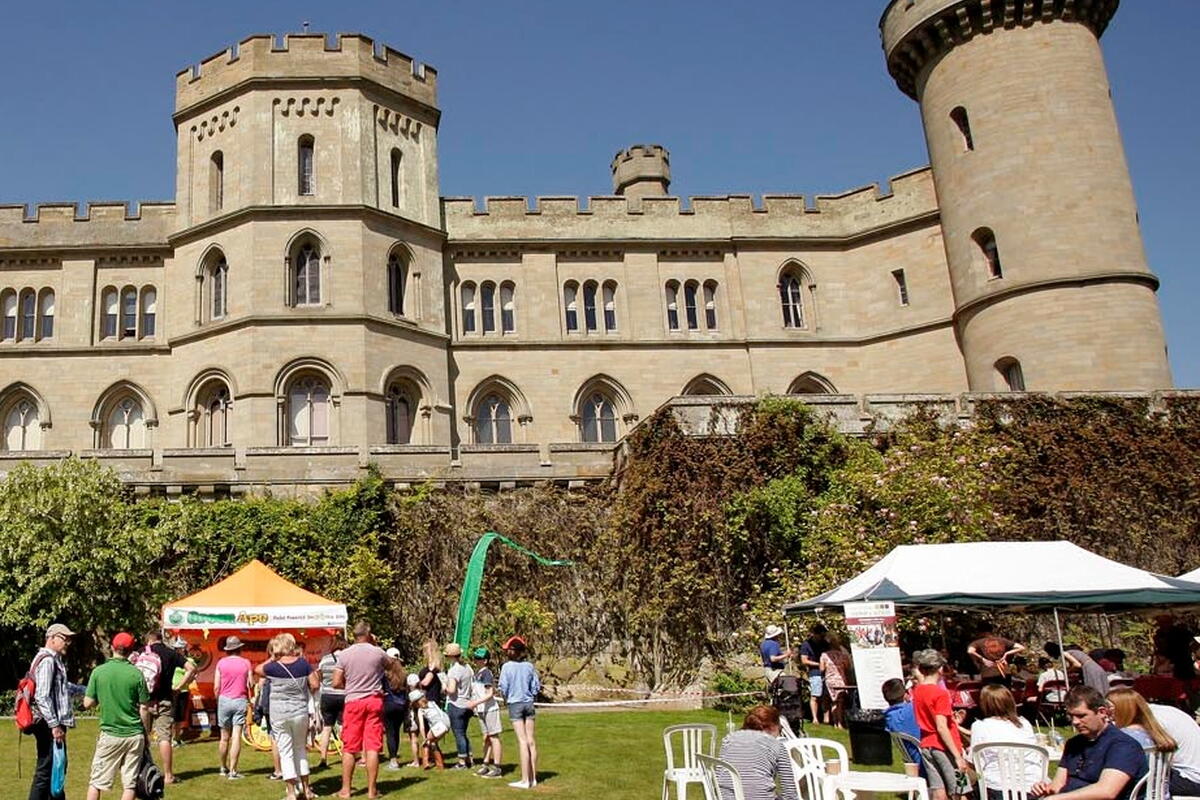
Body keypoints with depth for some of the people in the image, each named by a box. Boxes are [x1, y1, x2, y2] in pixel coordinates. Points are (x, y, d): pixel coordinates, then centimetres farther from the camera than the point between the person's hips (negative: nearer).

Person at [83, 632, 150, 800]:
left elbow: (87, 703, -2)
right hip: (134, 735, 0)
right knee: (129, 783, 6)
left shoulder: (98, 671, -5)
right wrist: (146, 735, 10)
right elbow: (143, 708, -1)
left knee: (96, 781, 12)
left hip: (110, 734, 0)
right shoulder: (136, 673, -5)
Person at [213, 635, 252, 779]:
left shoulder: (221, 663, 1)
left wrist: (218, 701, 14)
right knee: (236, 737, -3)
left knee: (225, 737, 13)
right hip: (240, 701, -1)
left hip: (224, 700, 1)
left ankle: (224, 768, 26)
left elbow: (216, 687, 0)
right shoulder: (246, 663, 1)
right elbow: (250, 685, -1)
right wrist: (249, 700, 14)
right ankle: (233, 771, -6)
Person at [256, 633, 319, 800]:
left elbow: (257, 670, 11)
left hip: (279, 714, -2)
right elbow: (315, 685, -2)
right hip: (300, 712, 3)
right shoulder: (303, 663, -4)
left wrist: (273, 659, 10)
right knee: (301, 749, 17)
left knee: (285, 752, 4)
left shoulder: (273, 667, -9)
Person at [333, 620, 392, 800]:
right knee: (373, 746, 2)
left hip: (353, 702, 0)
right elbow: (391, 664, 18)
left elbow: (336, 683, -3)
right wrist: (375, 644, 19)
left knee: (349, 748, 8)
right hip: (374, 701, 0)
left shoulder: (344, 655, -2)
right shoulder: (377, 652, -3)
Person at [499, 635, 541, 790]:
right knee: (531, 741, 8)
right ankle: (533, 777, 14)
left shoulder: (507, 666, -9)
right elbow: (536, 686, 1)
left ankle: (525, 780, -2)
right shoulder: (529, 666, 0)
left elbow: (503, 687, -8)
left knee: (522, 742, -3)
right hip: (529, 703, 3)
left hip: (515, 704, -3)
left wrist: (506, 698, 11)